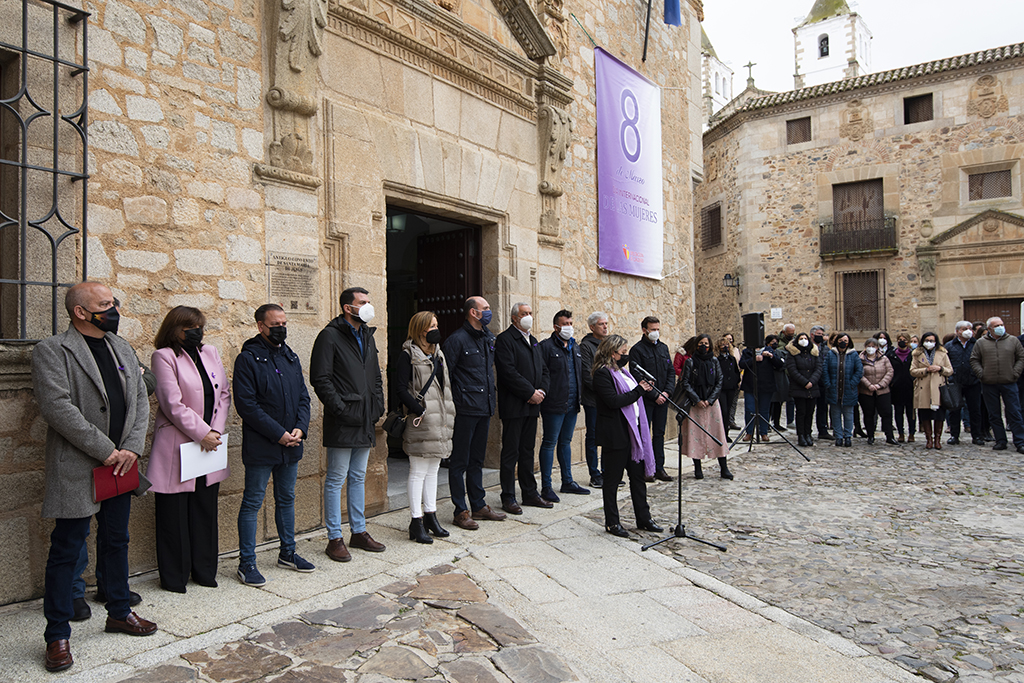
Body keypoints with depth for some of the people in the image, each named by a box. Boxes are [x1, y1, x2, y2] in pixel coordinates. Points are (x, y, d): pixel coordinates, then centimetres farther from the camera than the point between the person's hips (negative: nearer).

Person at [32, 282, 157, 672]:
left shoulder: (123, 349, 12)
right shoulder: (52, 352, -9)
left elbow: (140, 401, 10)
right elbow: (57, 407, -19)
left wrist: (131, 449, -4)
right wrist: (106, 451, -18)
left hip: (120, 465, 7)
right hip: (77, 469, -6)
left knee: (116, 541, 18)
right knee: (66, 550, 4)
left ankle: (119, 612, 33)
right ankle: (57, 635, 16)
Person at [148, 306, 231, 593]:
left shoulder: (210, 352, 10)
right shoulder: (164, 356, -8)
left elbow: (224, 394, 10)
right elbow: (172, 404, -15)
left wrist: (216, 431, -2)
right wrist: (202, 433, -13)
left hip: (209, 446, 6)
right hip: (178, 447, -6)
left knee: (206, 510, 13)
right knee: (174, 514, 4)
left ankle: (204, 570, 26)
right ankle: (174, 577, 18)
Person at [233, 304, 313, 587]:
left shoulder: (291, 357, 11)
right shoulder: (248, 359, -10)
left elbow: (303, 396, 12)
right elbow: (246, 405, -16)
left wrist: (300, 428, -5)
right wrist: (278, 434, -17)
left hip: (291, 446, 7)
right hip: (260, 446, -6)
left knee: (286, 499, 17)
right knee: (252, 503, 3)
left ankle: (287, 552, 31)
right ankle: (246, 563, 13)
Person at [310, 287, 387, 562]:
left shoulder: (367, 336, 16)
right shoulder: (330, 336, -9)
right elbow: (320, 379, -14)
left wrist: (377, 406, 11)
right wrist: (340, 408, -17)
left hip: (365, 422, 8)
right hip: (342, 424, -8)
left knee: (358, 478, 15)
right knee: (336, 480, 1)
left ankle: (359, 532, 26)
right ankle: (334, 539, 11)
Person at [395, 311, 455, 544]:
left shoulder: (437, 353, 17)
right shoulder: (408, 355, -7)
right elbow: (401, 388, -13)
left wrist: (450, 414, 13)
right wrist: (419, 411, -20)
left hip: (440, 420, 8)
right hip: (421, 421, -8)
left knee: (433, 469, 14)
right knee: (418, 471, -2)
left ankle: (430, 515, 23)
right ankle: (416, 521, 5)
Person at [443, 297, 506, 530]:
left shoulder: (489, 338, 13)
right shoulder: (457, 340, -11)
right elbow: (446, 375, -12)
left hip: (484, 408, 8)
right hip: (465, 410, -8)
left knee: (477, 460, 17)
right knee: (460, 462, 1)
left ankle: (479, 506, 26)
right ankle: (461, 511, 9)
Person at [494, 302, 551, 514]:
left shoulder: (533, 341, 18)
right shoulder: (504, 339, -8)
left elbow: (543, 369, 17)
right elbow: (508, 372, -18)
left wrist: (541, 390, -2)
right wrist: (530, 393, -16)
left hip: (532, 405, 8)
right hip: (513, 406, -8)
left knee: (528, 450, 14)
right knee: (511, 452, -1)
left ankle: (530, 492, 23)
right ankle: (508, 498, 6)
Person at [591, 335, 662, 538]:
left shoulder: (622, 372, 16)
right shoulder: (602, 374, -13)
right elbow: (613, 401, -23)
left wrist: (644, 389, 6)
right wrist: (638, 391, -17)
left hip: (633, 432, 9)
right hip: (615, 435, -9)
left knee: (638, 476, 13)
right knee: (612, 479, 3)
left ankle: (643, 519, 24)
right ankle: (612, 523, 14)